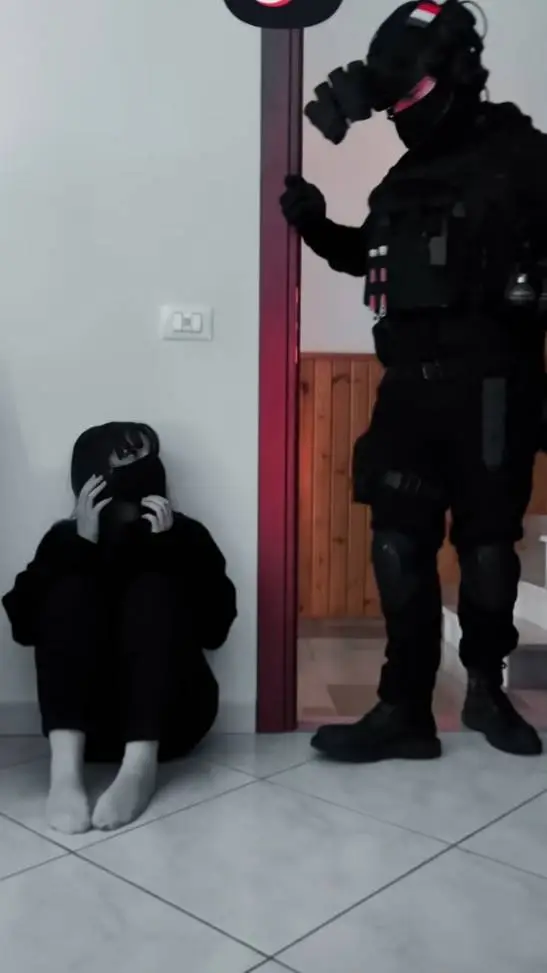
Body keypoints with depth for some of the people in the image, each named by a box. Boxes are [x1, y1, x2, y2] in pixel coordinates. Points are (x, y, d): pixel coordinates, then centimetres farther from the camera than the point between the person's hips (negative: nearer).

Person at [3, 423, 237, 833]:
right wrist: (82, 543, -15)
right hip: (89, 719, 1)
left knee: (155, 588, -21)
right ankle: (66, 765, -37)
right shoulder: (66, 537, 8)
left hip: (169, 717, 0)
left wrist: (168, 546, -14)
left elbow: (215, 627, -7)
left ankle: (141, 763, -38)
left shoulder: (185, 534, 7)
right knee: (73, 588, -19)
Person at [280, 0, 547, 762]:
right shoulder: (407, 176, 16)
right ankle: (405, 710, 10)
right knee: (401, 546, 2)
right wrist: (317, 224, 13)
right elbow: (367, 256, 28)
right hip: (410, 385, 6)